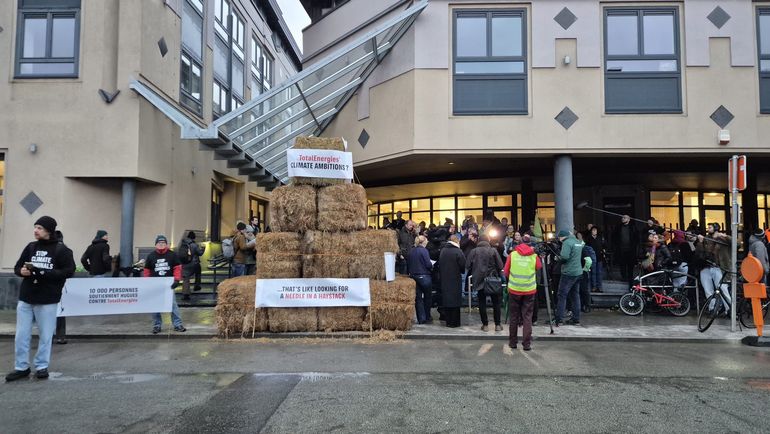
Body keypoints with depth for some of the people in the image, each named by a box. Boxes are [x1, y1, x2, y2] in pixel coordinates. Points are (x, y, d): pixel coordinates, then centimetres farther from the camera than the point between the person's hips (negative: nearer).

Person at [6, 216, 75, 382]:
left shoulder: (61, 249, -6)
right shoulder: (31, 247, 7)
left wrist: (44, 273, -21)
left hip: (47, 300, -4)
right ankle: (21, 367, 21)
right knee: (21, 335, 8)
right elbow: (17, 267, 13)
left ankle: (41, 366, 20)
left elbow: (69, 271, -11)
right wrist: (22, 271, -11)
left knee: (45, 335, 7)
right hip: (25, 298, 4)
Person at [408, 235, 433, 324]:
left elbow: (408, 265, 8)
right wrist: (432, 267, 4)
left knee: (418, 298, 8)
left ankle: (421, 319, 8)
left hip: (414, 276, 5)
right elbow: (428, 264, -16)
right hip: (424, 276, -5)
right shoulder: (424, 250, -12)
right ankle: (427, 317, 20)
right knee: (427, 297, 12)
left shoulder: (411, 252, 5)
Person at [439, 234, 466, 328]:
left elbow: (439, 265, 9)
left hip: (444, 279, 5)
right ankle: (454, 322, 5)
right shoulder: (458, 252, -12)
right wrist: (461, 271, 10)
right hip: (455, 280, -5)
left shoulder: (443, 251, 4)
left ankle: (448, 321, 14)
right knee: (455, 300, 2)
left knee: (446, 299, 9)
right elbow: (463, 266, -10)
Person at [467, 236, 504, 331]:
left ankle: (485, 324, 11)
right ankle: (498, 324, 14)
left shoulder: (474, 251, -5)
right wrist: (496, 272, 10)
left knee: (482, 303, 9)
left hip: (479, 280, 1)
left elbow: (467, 266, -5)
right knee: (496, 303, 11)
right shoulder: (493, 250, -8)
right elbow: (500, 266, -10)